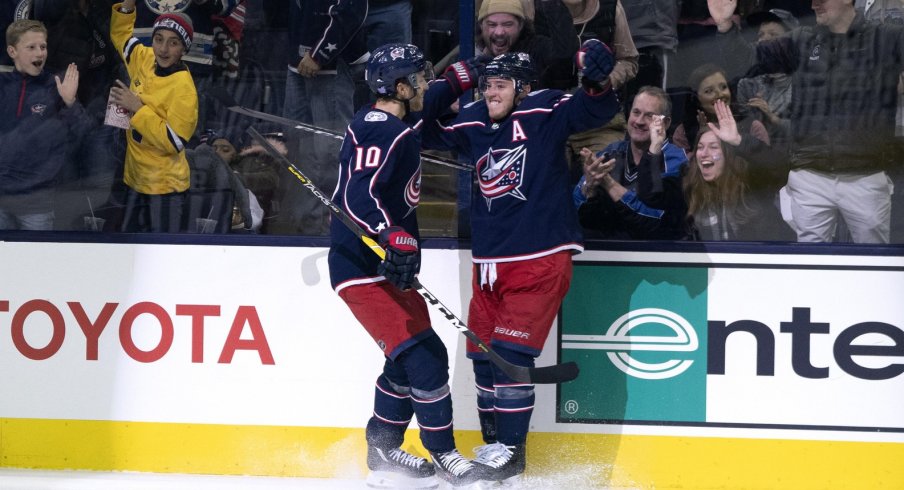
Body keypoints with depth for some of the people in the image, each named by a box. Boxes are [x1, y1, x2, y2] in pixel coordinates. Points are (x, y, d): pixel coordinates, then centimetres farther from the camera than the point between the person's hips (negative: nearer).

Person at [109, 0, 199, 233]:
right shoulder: (145, 60, -1)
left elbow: (173, 141, -26)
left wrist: (137, 108, -26)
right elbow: (120, 34, 17)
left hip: (164, 185, -8)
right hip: (136, 178, 8)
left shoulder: (183, 88, -23)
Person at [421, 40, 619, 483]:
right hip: (490, 260, 7)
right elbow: (427, 131, 17)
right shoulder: (473, 124, 8)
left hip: (540, 259, -7)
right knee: (483, 352, 10)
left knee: (510, 350, -12)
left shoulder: (543, 112, -7)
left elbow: (594, 112, -19)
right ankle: (494, 444, 24)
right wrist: (449, 85, 6)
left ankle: (511, 450, -4)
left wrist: (596, 81, -39)